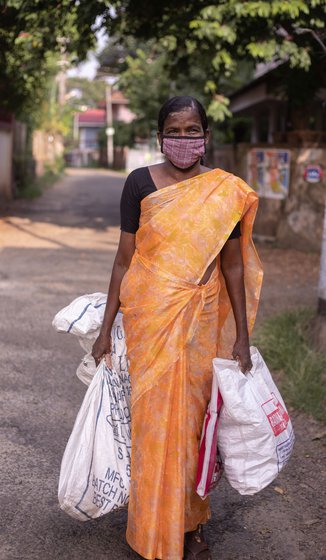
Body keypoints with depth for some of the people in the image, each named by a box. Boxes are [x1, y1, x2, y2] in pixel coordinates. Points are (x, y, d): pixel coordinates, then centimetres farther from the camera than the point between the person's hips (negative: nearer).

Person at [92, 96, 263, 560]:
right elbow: (125, 258, 0)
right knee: (154, 419, 4)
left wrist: (242, 335, 2)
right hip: (150, 317, -1)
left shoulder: (227, 191, 1)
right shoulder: (141, 183, -2)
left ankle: (192, 522, 28)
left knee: (196, 415, 9)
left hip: (203, 321, 1)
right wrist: (106, 328, 1)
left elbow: (232, 264, 3)